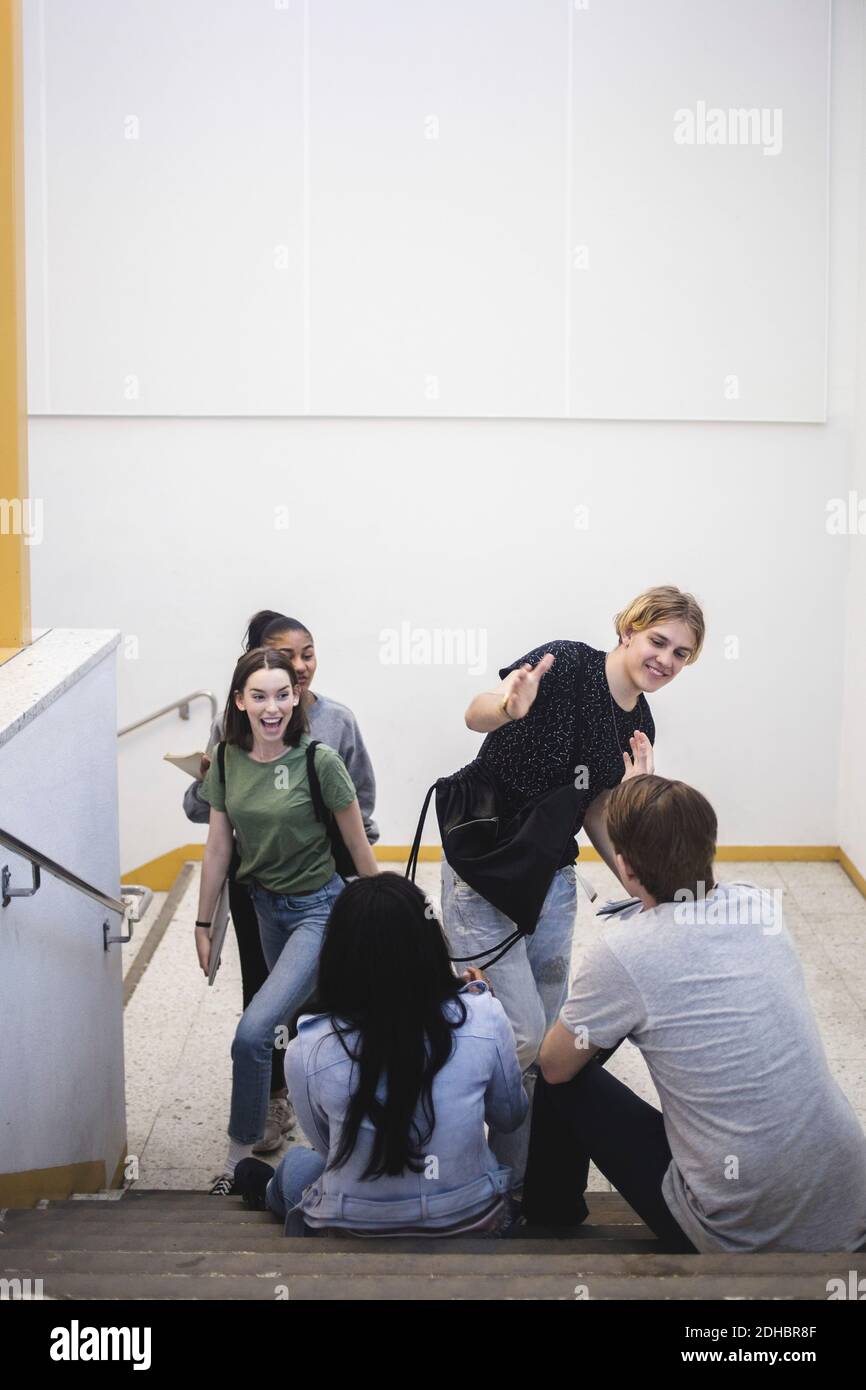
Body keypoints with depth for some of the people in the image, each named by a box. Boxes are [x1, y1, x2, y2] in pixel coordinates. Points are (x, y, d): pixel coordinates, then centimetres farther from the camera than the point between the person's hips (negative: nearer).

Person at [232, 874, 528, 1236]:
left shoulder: (308, 1051, -20)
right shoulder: (483, 1019, -19)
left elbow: (329, 1150, -3)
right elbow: (510, 1115, 0)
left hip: (357, 1231, -1)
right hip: (471, 1218, 1)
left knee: (296, 1162, 33)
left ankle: (271, 1193, 63)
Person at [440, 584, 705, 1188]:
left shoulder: (639, 728, 6)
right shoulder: (568, 664, -16)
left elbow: (594, 814, 12)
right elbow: (477, 713, -31)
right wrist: (508, 707, -53)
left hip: (553, 884, 7)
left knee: (546, 1044, 10)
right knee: (523, 1034, -12)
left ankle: (516, 1182, 25)